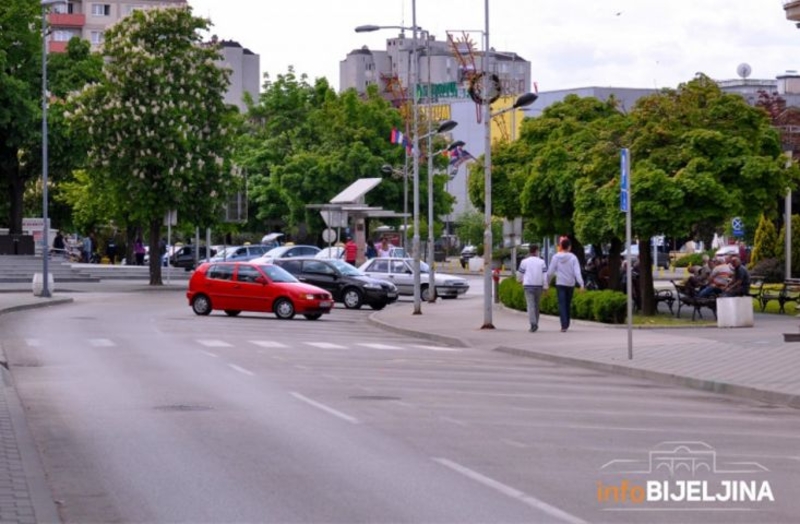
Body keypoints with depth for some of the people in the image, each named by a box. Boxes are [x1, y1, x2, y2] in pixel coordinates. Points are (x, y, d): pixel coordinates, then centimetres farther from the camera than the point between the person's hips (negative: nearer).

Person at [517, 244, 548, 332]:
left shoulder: (524, 262, 0)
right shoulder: (541, 262, 2)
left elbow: (519, 275, 6)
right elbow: (545, 275, -3)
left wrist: (521, 280, 29)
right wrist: (545, 287, 1)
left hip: (528, 286, -2)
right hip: (538, 285, 2)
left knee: (530, 305, -8)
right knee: (536, 305, 15)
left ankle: (533, 323, -23)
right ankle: (535, 324, 21)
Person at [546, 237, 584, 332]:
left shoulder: (556, 257, -3)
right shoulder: (573, 257, -5)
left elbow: (550, 272, -1)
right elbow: (577, 271, -12)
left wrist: (547, 282, 11)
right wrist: (581, 283, -15)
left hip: (560, 284, -1)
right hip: (570, 284, 1)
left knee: (562, 304, -3)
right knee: (568, 304, 16)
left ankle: (564, 325, -18)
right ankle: (566, 324, 25)